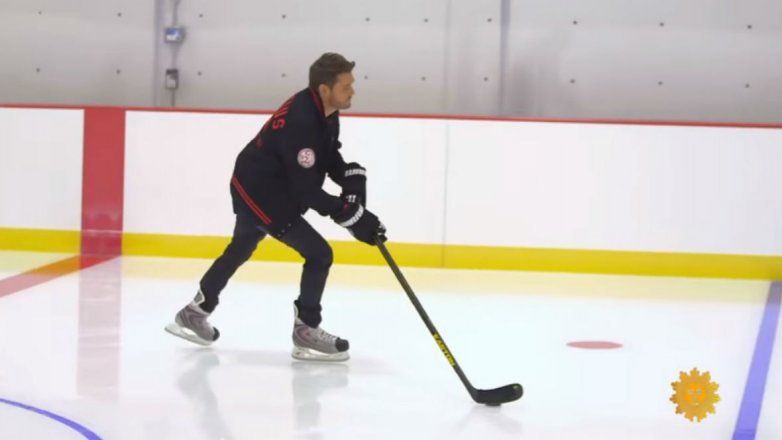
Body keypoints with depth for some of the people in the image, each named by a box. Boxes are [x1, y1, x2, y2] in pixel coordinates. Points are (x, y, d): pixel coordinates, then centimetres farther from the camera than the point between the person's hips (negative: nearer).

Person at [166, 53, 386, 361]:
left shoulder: (324, 111, -3)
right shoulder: (301, 122, -32)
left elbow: (330, 157, 10)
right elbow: (308, 191, -32)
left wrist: (352, 176, -9)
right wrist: (352, 216, -31)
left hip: (254, 186, 11)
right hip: (260, 193, -10)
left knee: (239, 251, 27)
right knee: (319, 254, -11)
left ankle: (194, 313, 43)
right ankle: (306, 333, 0)